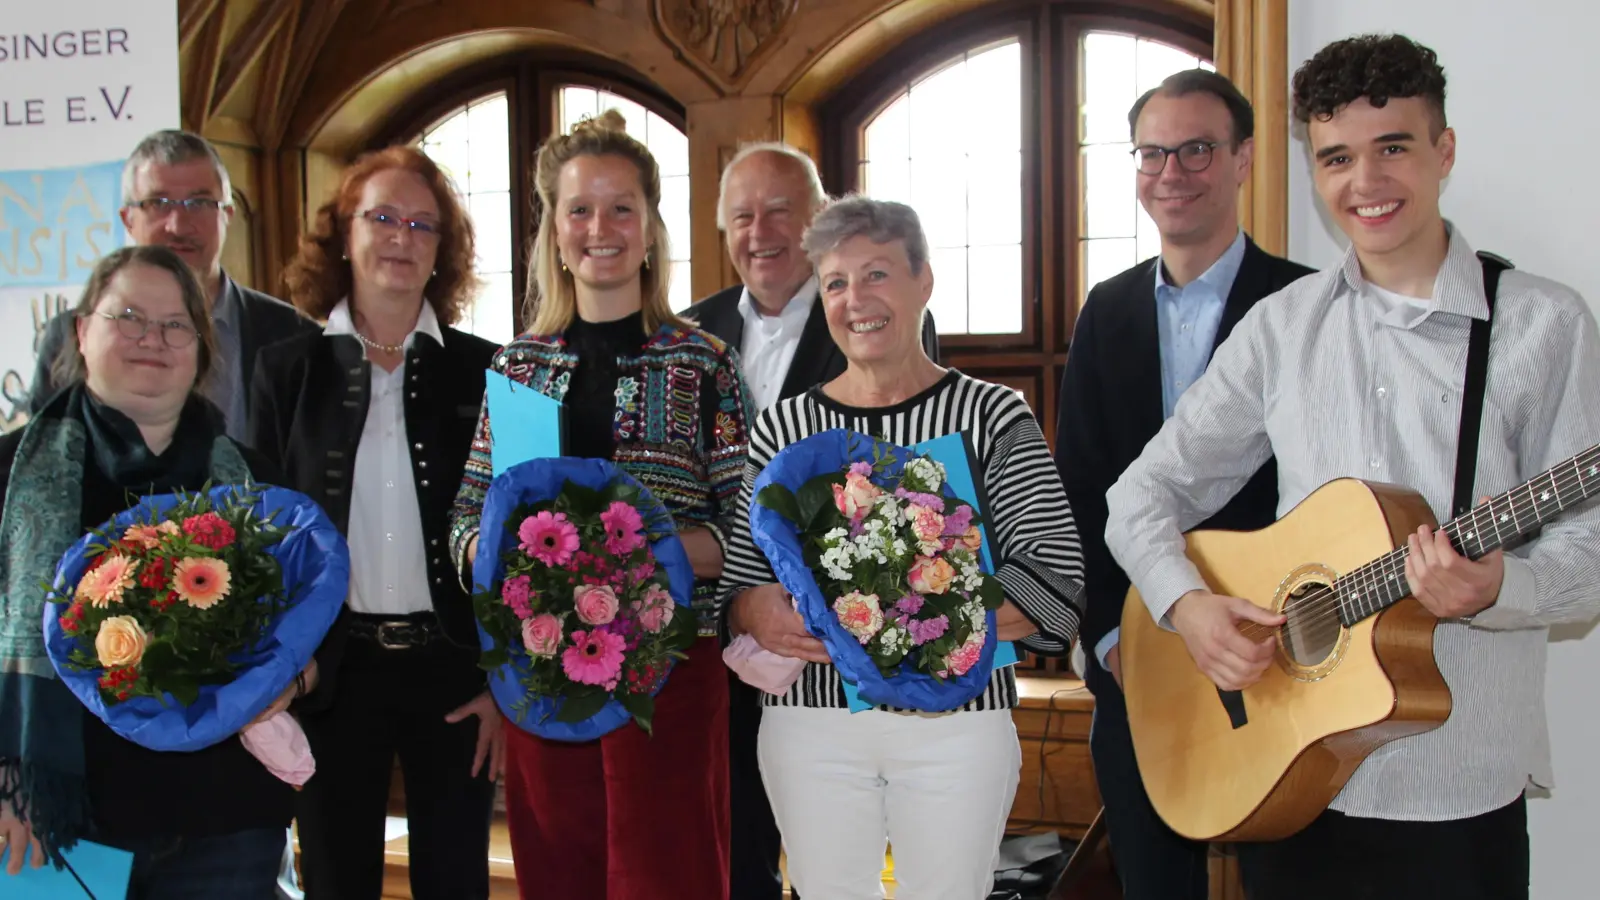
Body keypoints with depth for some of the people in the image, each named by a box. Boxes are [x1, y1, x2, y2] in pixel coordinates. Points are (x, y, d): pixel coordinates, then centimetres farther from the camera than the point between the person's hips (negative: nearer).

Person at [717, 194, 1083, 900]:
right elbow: (739, 581, 8)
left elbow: (1056, 574, -9)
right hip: (811, 718, 2)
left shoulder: (992, 414, -2)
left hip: (956, 717, -1)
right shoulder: (782, 428, 5)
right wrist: (757, 612, -15)